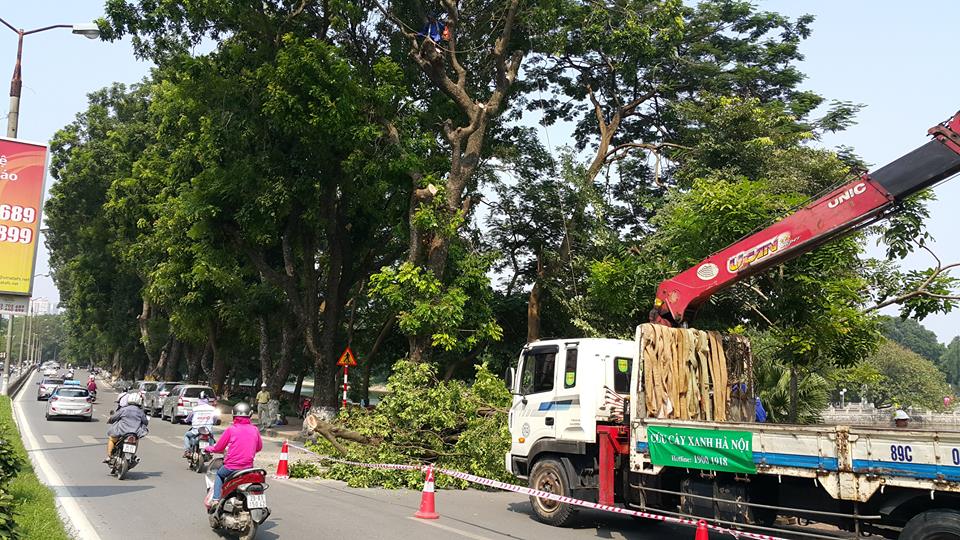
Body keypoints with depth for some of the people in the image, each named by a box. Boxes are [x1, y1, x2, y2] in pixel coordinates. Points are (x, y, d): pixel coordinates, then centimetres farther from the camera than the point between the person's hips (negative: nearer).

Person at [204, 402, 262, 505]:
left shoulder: (230, 430, -8)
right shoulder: (255, 430, 1)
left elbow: (219, 448, 1)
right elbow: (259, 447, 14)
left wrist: (209, 448, 22)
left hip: (231, 467, -2)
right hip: (248, 467, 2)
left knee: (219, 475, 27)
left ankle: (215, 499, 12)